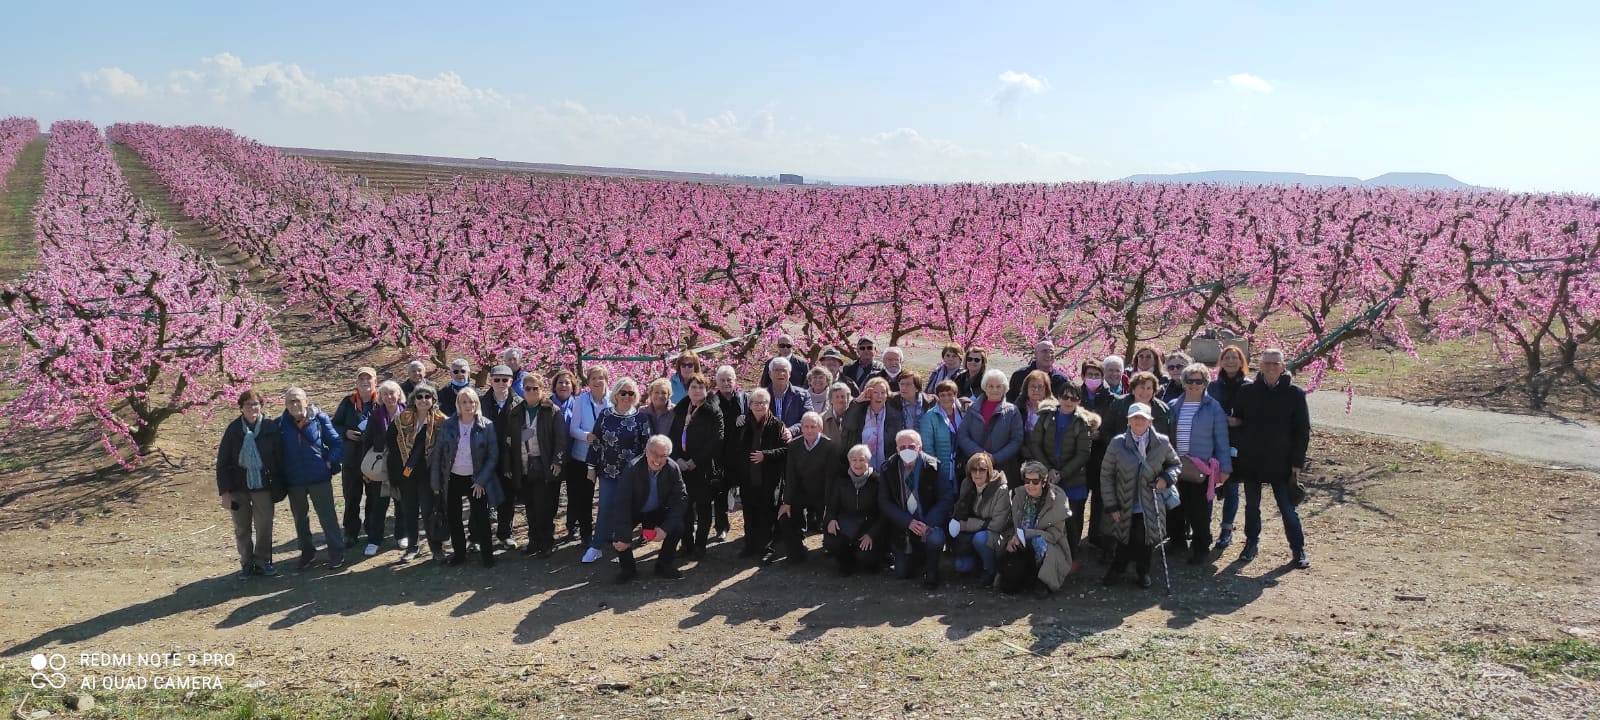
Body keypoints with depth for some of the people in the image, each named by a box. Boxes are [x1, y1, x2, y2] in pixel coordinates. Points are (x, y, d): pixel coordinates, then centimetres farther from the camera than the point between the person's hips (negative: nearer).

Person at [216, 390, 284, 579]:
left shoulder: (271, 428, -5)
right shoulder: (233, 430, -3)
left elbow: (280, 459, 0)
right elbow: (222, 462, -2)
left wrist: (279, 487, -2)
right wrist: (224, 491, -7)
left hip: (263, 485, -1)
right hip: (238, 487, 1)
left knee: (264, 527, 2)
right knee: (242, 529, 10)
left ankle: (263, 562, 18)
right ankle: (247, 563, 23)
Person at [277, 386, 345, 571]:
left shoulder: (319, 419, -7)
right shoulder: (281, 424, -3)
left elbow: (337, 443, -2)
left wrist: (330, 462, -11)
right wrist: (282, 470, 0)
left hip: (319, 478, -3)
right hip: (293, 480, 3)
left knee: (327, 516, 2)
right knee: (300, 518, 15)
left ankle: (336, 553, 14)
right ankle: (307, 553, 30)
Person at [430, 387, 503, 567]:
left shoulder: (486, 426, -7)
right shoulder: (447, 425, -3)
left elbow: (493, 456, -6)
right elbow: (437, 453, 1)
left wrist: (481, 481, -11)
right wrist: (437, 482, -2)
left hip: (477, 480, -2)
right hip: (453, 479, 2)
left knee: (481, 517, 0)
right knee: (452, 518, 9)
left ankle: (487, 554, 16)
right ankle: (459, 553, 25)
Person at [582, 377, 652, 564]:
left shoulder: (640, 418, -3)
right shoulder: (605, 414, 1)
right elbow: (595, 442, 5)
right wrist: (592, 468, 4)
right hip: (608, 471, 1)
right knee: (604, 509, 1)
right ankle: (596, 547, 10)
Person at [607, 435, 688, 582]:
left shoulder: (673, 469, -19)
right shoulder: (633, 469, -27)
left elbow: (681, 499, -16)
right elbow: (621, 503, -28)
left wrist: (666, 527, -28)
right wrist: (623, 536, -35)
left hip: (658, 512, 2)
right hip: (633, 512, -2)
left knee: (677, 526, -23)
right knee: (617, 535, -27)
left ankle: (664, 566, 1)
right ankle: (628, 568, 4)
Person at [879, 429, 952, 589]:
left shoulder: (933, 466, -12)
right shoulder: (888, 469, -6)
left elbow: (946, 499, -12)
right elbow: (884, 502, -6)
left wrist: (927, 524, -26)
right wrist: (908, 522, -19)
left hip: (928, 523, -2)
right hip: (902, 529, 2)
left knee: (935, 539, -35)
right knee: (901, 574, 2)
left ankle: (931, 573, -5)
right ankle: (918, 558, 36)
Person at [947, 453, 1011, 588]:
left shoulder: (1001, 489, -20)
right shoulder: (967, 485, -2)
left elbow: (997, 524, -21)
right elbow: (959, 513, 9)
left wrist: (965, 525, -21)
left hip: (996, 535, -5)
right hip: (972, 533, 5)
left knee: (980, 538, -35)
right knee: (961, 566, -13)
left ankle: (991, 571, -10)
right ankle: (980, 564, 19)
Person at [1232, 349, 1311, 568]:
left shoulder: (1294, 393, -4)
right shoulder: (1247, 391, 0)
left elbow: (1302, 430, -2)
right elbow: (1237, 421, 6)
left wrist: (1297, 462, -6)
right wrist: (1239, 454, 0)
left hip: (1281, 463, -2)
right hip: (1251, 460, 2)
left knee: (1288, 508, 3)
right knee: (1251, 506, 14)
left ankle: (1299, 549, 14)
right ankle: (1251, 543, 28)